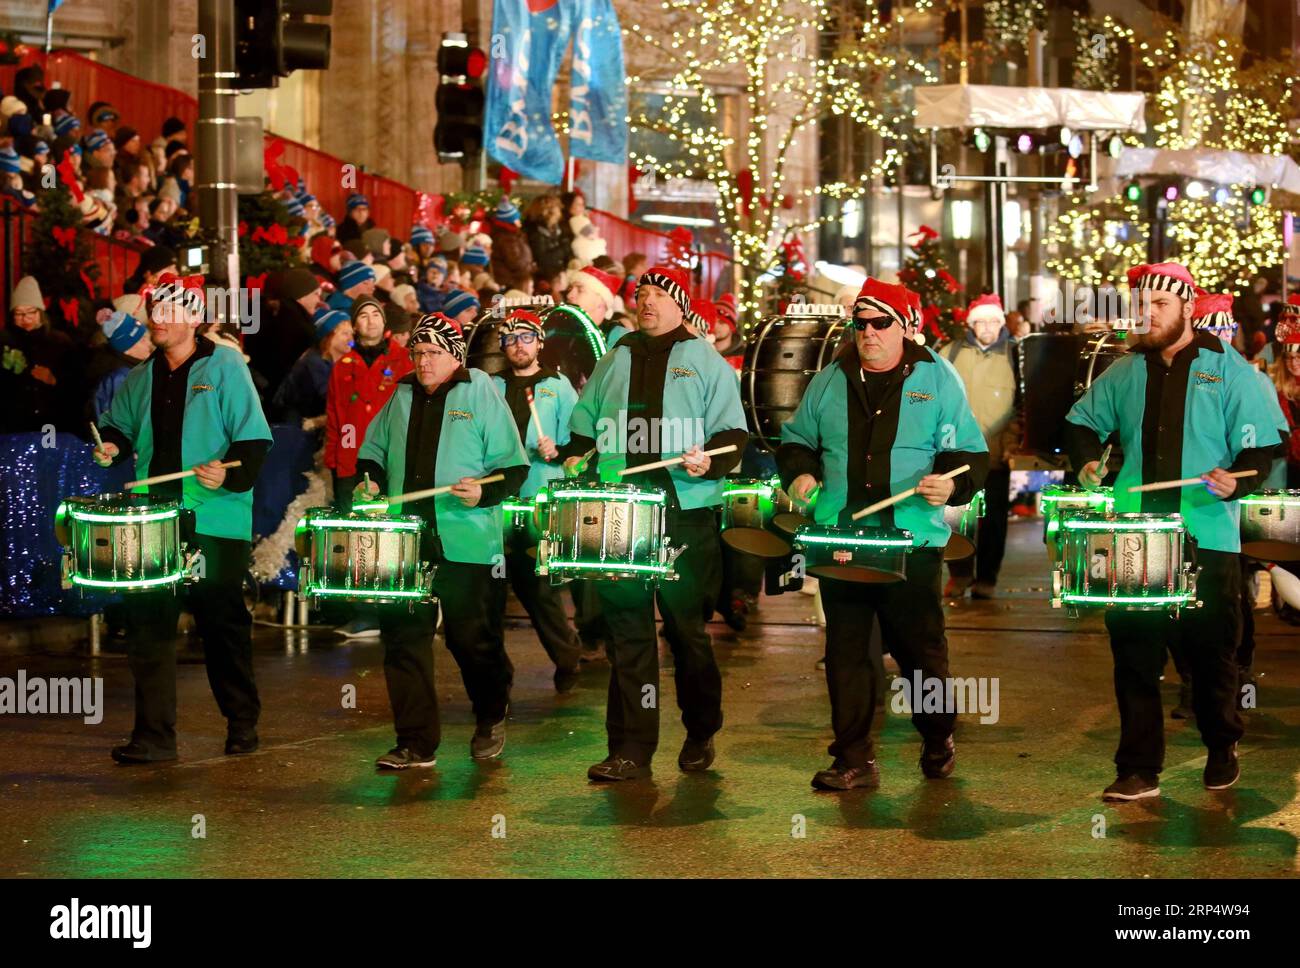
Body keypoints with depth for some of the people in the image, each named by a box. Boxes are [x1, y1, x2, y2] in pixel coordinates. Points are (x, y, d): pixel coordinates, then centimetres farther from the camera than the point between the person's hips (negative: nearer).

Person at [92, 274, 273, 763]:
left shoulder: (225, 366, -4)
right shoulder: (143, 376, 13)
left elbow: (254, 439, -8)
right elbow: (121, 424, 28)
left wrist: (229, 474, -25)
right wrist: (112, 445, 6)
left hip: (215, 523, -5)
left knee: (224, 626, 7)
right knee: (147, 623, -2)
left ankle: (243, 724, 24)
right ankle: (153, 736, 3)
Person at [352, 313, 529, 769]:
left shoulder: (481, 394, 0)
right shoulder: (401, 397, 13)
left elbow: (513, 466, -3)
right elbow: (374, 451, 25)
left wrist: (484, 492, -20)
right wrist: (371, 480, 4)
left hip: (465, 542, -4)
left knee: (471, 638, 3)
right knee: (403, 638, -1)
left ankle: (492, 720, 29)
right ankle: (415, 743, 5)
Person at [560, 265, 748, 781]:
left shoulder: (705, 362, 6)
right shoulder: (613, 363, 17)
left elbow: (733, 432, -1)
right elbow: (583, 427, 22)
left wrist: (710, 461, -20)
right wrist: (575, 458, 3)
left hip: (686, 513, -3)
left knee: (688, 630, 6)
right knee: (626, 632, -1)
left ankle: (701, 736, 23)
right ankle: (630, 749, 1)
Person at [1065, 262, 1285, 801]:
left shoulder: (1229, 371, -1)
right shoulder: (1125, 372, 10)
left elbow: (1261, 448, -3)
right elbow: (1081, 422, 23)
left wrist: (1236, 482, -22)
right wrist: (1087, 462, 3)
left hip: (1208, 539, -3)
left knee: (1211, 654, 8)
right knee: (1134, 654, -1)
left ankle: (1222, 752, 30)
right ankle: (1139, 771, 5)